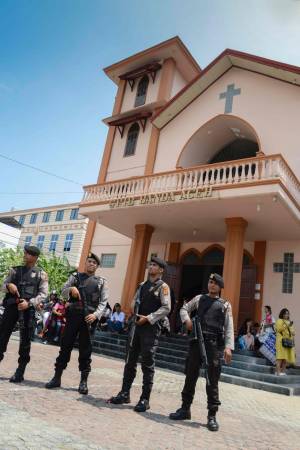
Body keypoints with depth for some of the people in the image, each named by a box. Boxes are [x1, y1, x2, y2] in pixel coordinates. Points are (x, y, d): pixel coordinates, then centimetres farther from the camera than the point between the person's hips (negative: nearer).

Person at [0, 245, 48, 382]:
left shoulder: (41, 274, 6)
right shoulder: (15, 270, 14)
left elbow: (43, 294, -1)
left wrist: (29, 303, -16)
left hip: (28, 309, -2)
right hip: (11, 306, 2)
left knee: (25, 340, 1)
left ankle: (20, 372, 9)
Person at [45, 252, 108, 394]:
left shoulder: (101, 281, 8)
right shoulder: (75, 276, 12)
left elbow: (103, 302, 1)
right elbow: (63, 292, 1)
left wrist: (96, 314, -15)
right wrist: (71, 289, -21)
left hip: (89, 318, -1)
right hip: (73, 316, 1)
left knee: (85, 350, 4)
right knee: (65, 346, 5)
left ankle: (83, 381, 13)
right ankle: (57, 378, 16)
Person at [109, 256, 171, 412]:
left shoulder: (163, 286, -6)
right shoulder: (142, 285, 14)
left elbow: (166, 308, -13)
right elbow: (135, 302, 21)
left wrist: (149, 318, -16)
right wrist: (136, 315, 3)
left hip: (151, 328, -6)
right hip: (137, 325, 6)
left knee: (147, 364, 1)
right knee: (130, 361, 11)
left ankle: (145, 399, 11)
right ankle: (125, 394, 22)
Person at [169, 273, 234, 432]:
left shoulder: (225, 305, 7)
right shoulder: (199, 298, 14)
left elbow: (229, 328, 1)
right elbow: (184, 309, 21)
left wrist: (228, 347, -11)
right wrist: (187, 320, -1)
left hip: (215, 344, -2)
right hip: (197, 341, 2)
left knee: (212, 381, 2)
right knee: (190, 376, 9)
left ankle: (212, 416, 13)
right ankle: (185, 409, 22)